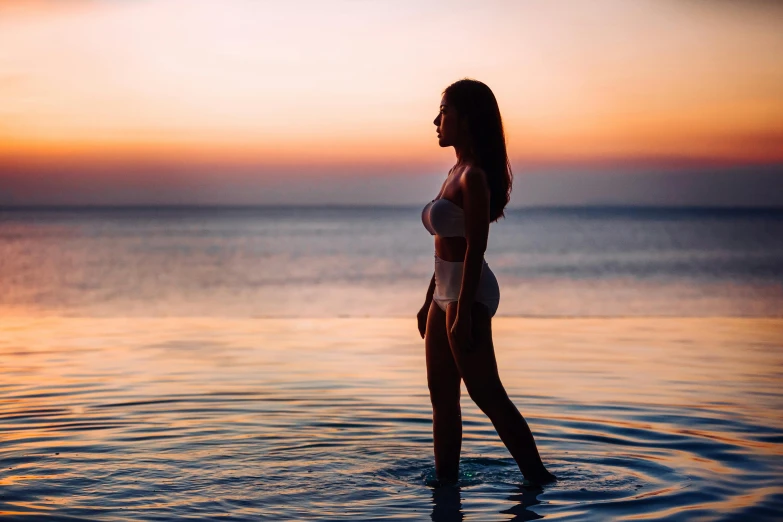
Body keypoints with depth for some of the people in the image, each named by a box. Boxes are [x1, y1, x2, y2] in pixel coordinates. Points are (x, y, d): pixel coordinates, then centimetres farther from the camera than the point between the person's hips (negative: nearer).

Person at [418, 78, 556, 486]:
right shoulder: (457, 172, 14)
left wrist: (462, 313, -22)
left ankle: (538, 478, 2)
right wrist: (430, 301, 21)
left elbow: (474, 248, -19)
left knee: (487, 395, -6)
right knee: (442, 396, 12)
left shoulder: (473, 177, -15)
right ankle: (445, 480, 19)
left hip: (469, 293, -10)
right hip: (447, 292, 10)